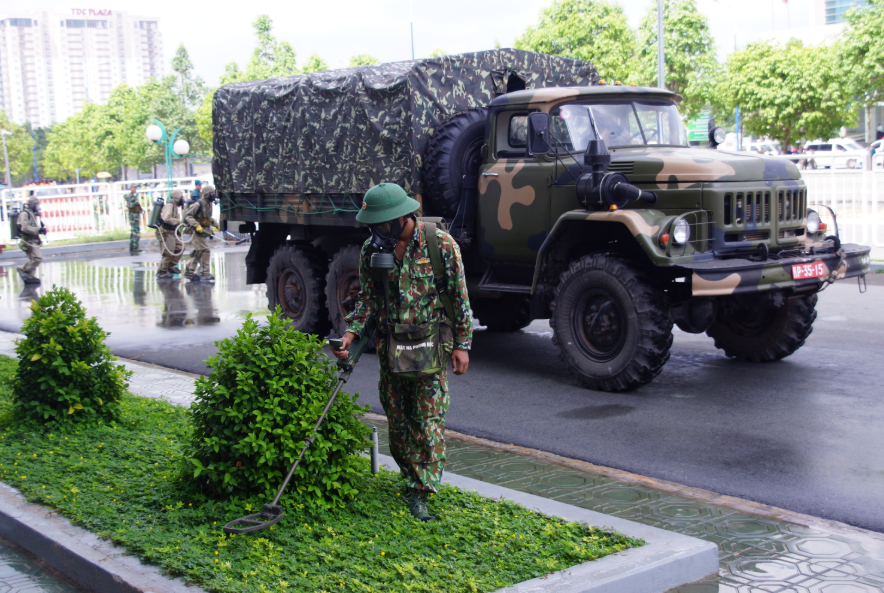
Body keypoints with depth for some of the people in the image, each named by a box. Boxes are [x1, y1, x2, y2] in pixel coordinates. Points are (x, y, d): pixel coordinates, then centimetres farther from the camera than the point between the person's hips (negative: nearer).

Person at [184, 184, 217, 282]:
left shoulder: (209, 204, 13)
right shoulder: (198, 204, -15)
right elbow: (187, 216, -18)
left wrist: (214, 223, 14)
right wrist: (197, 226, -26)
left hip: (204, 233, 9)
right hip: (197, 232, -9)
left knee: (197, 253, 12)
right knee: (204, 250, -12)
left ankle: (189, 272, 20)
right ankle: (205, 273, -9)